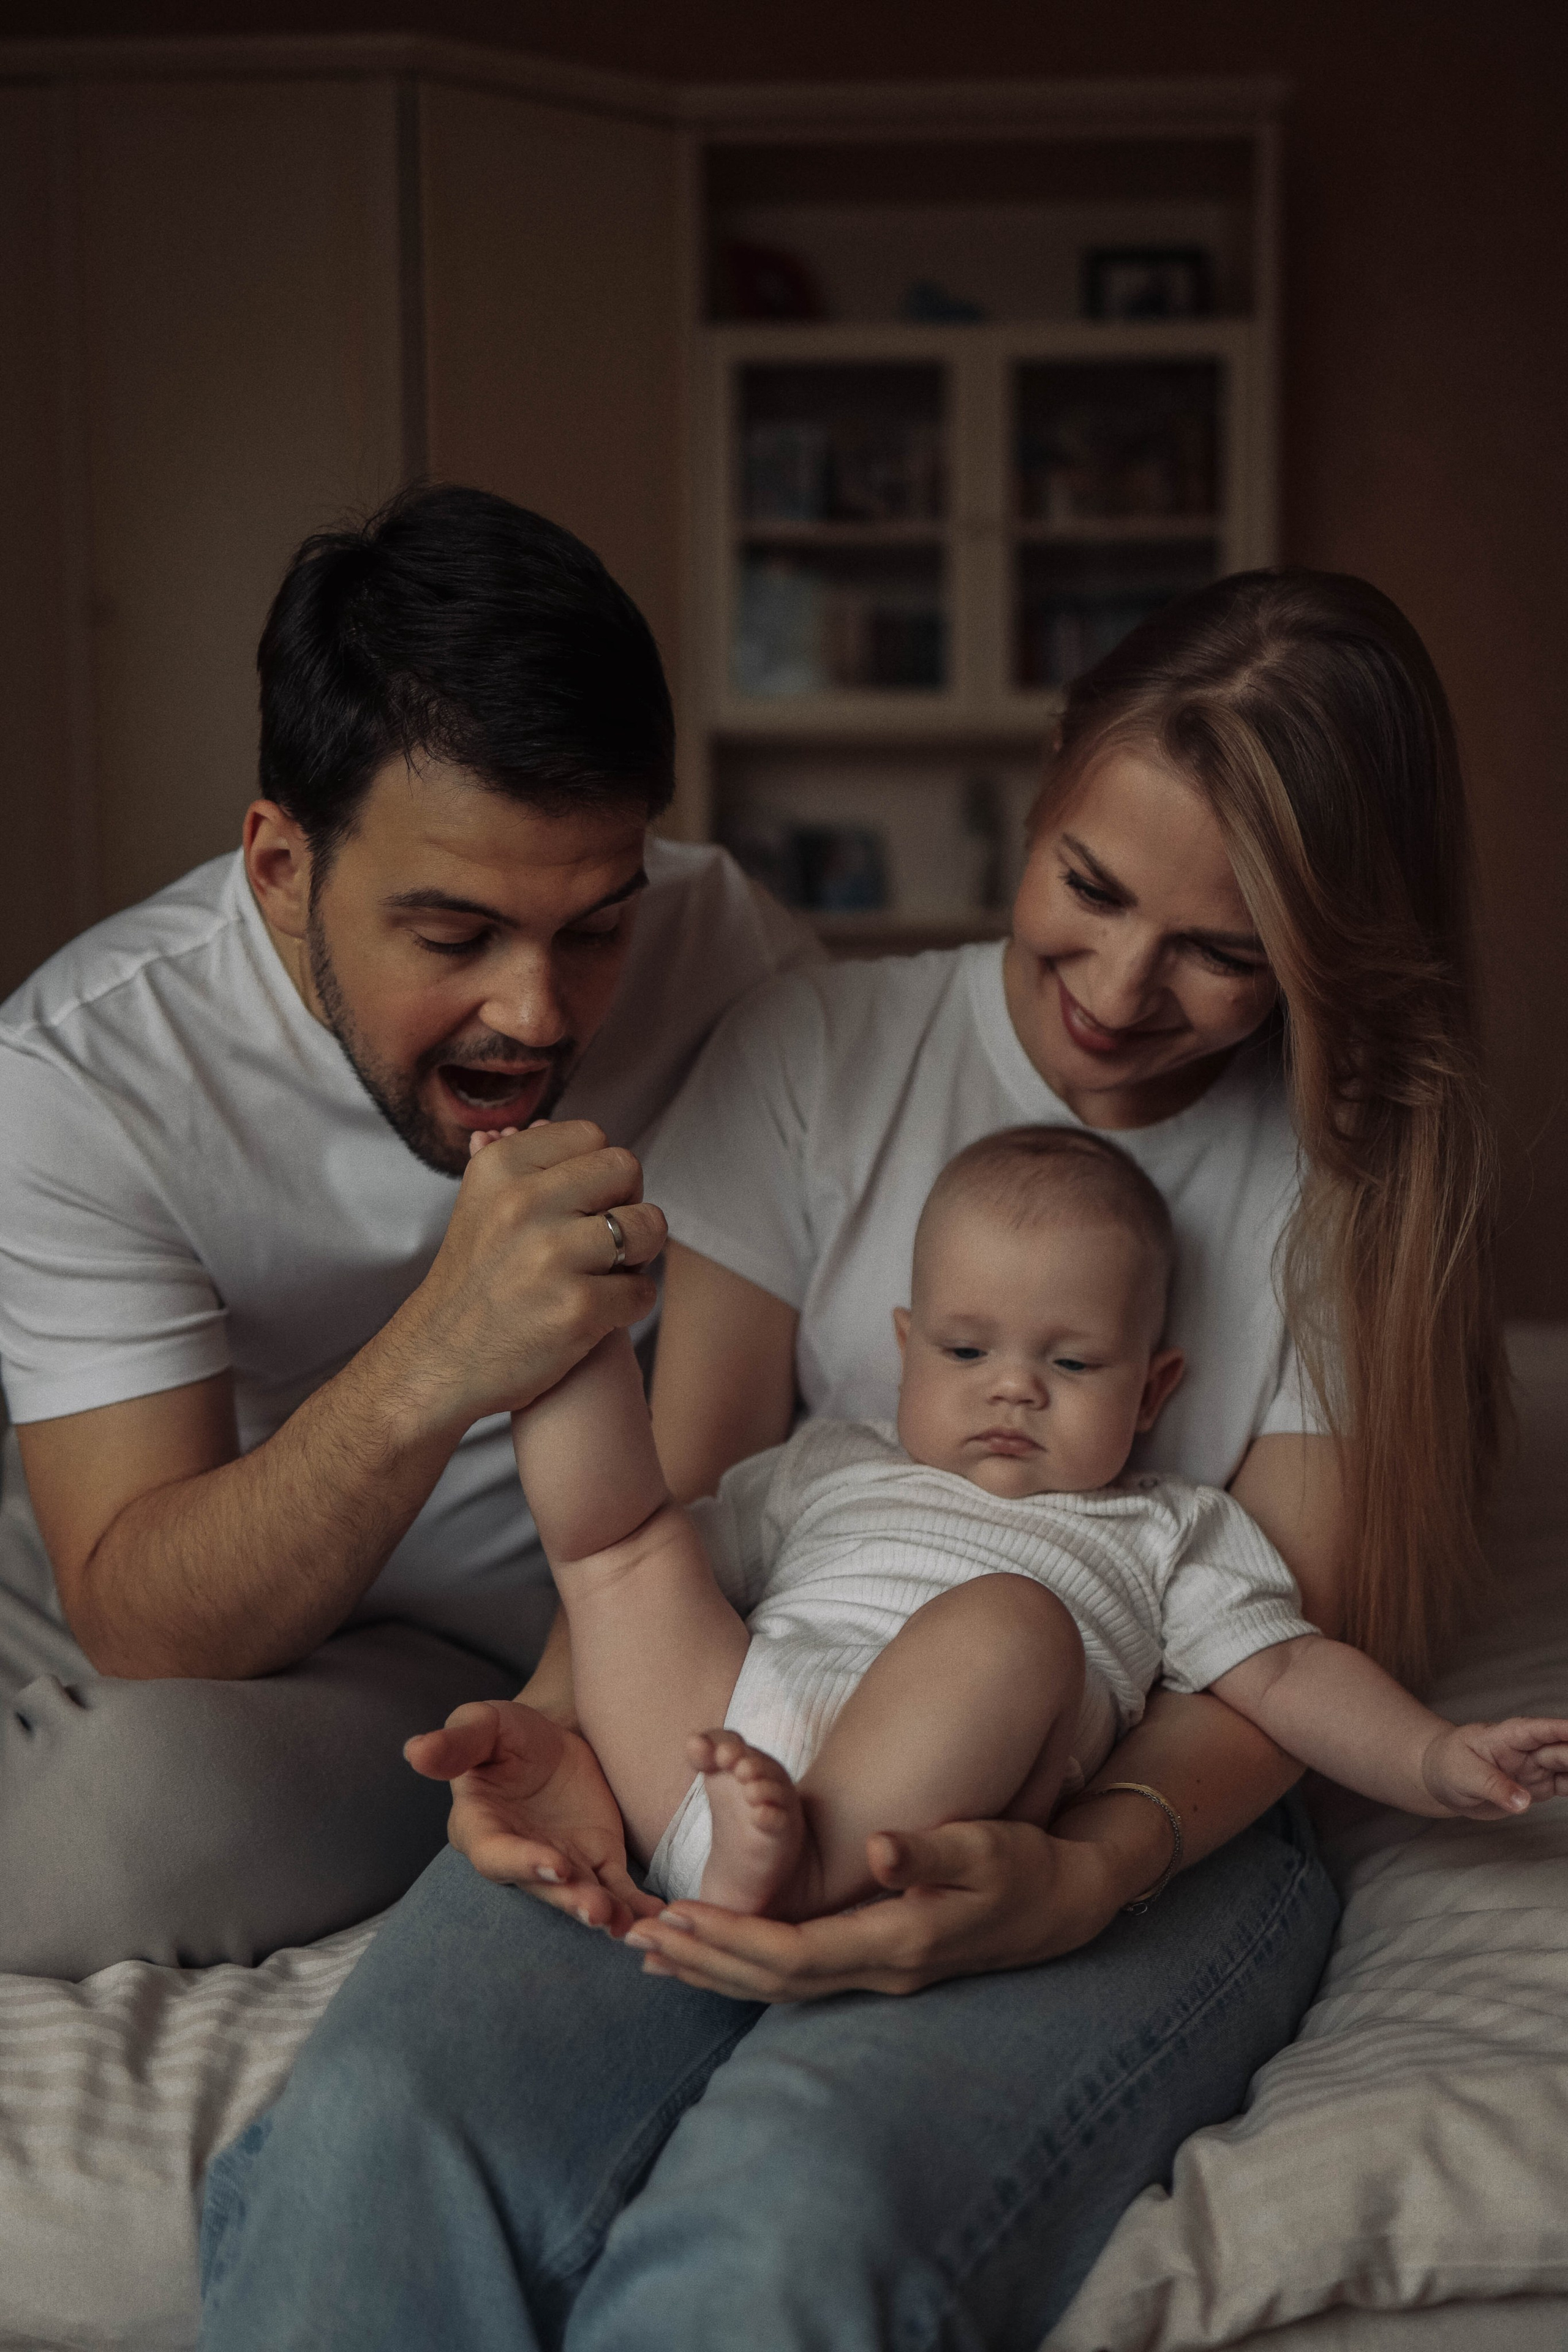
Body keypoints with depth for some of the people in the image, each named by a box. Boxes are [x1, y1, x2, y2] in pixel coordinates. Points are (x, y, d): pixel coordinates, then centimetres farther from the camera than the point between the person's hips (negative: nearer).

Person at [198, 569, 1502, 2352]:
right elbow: (671, 1487, 5)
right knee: (375, 2129, -31)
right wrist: (567, 1730, -17)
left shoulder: (1360, 1167, 3)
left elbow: (1290, 1635, -3)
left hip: (1151, 1821, -1)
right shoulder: (822, 1050, 7)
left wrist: (1076, 1877, -24)